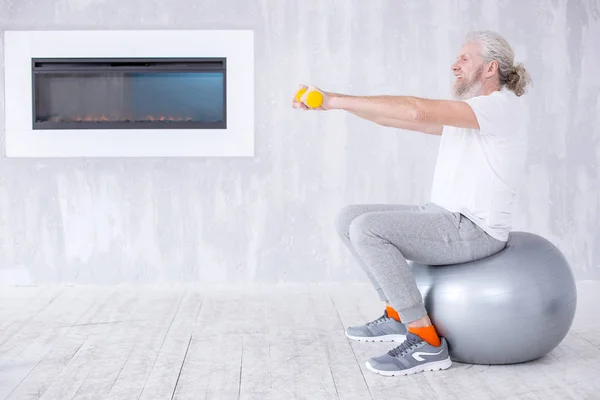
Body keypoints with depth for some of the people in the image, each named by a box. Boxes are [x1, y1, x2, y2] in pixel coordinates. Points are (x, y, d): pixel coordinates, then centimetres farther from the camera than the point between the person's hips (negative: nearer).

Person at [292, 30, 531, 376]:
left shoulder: (502, 105, -14)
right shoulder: (464, 114, 16)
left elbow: (417, 111, -26)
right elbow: (393, 116, 11)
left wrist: (336, 99, -24)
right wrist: (336, 101, 0)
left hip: (474, 231, -10)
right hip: (446, 218, 10)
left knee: (367, 228, -26)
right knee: (350, 219, 6)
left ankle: (426, 342, -19)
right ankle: (399, 316, 11)